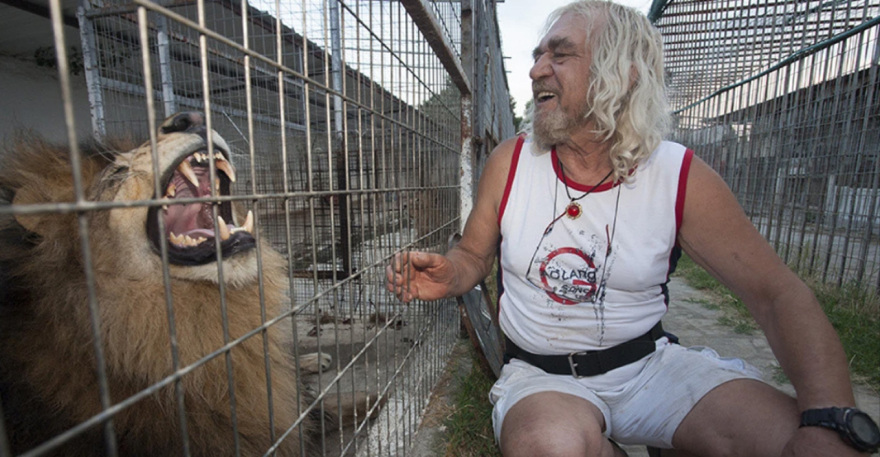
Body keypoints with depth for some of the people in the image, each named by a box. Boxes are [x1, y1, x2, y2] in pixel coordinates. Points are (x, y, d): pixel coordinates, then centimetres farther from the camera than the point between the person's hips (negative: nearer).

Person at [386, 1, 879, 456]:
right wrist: (448, 275, -21)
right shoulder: (510, 162, -7)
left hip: (650, 363, 1)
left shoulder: (682, 177, -9)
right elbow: (474, 254, 3)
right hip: (542, 376, 0)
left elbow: (778, 291, -6)